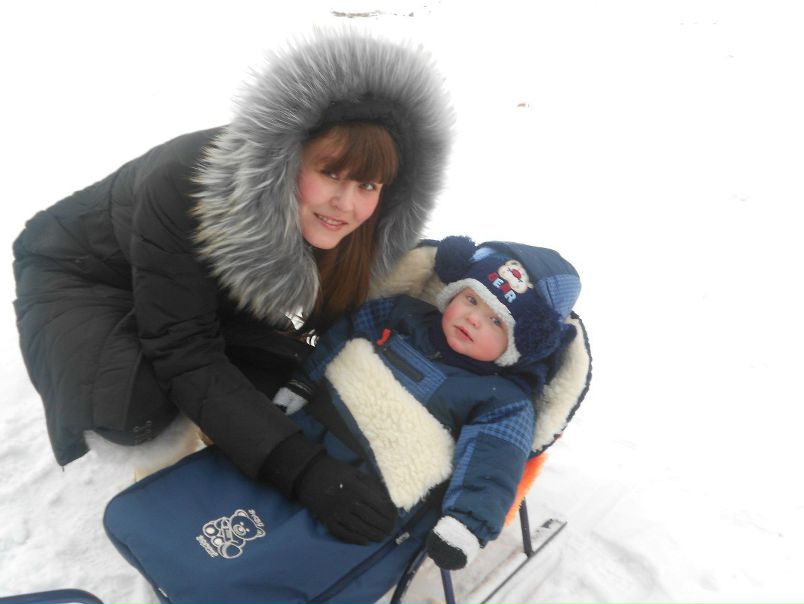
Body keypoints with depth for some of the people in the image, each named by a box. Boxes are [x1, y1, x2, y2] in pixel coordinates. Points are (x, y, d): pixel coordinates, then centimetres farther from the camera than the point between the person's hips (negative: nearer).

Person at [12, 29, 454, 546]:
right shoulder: (183, 189, -41)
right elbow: (187, 357, -40)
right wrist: (301, 468, -47)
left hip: (211, 288, 5)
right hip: (82, 272, -4)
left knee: (289, 356, -13)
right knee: (138, 413, -26)